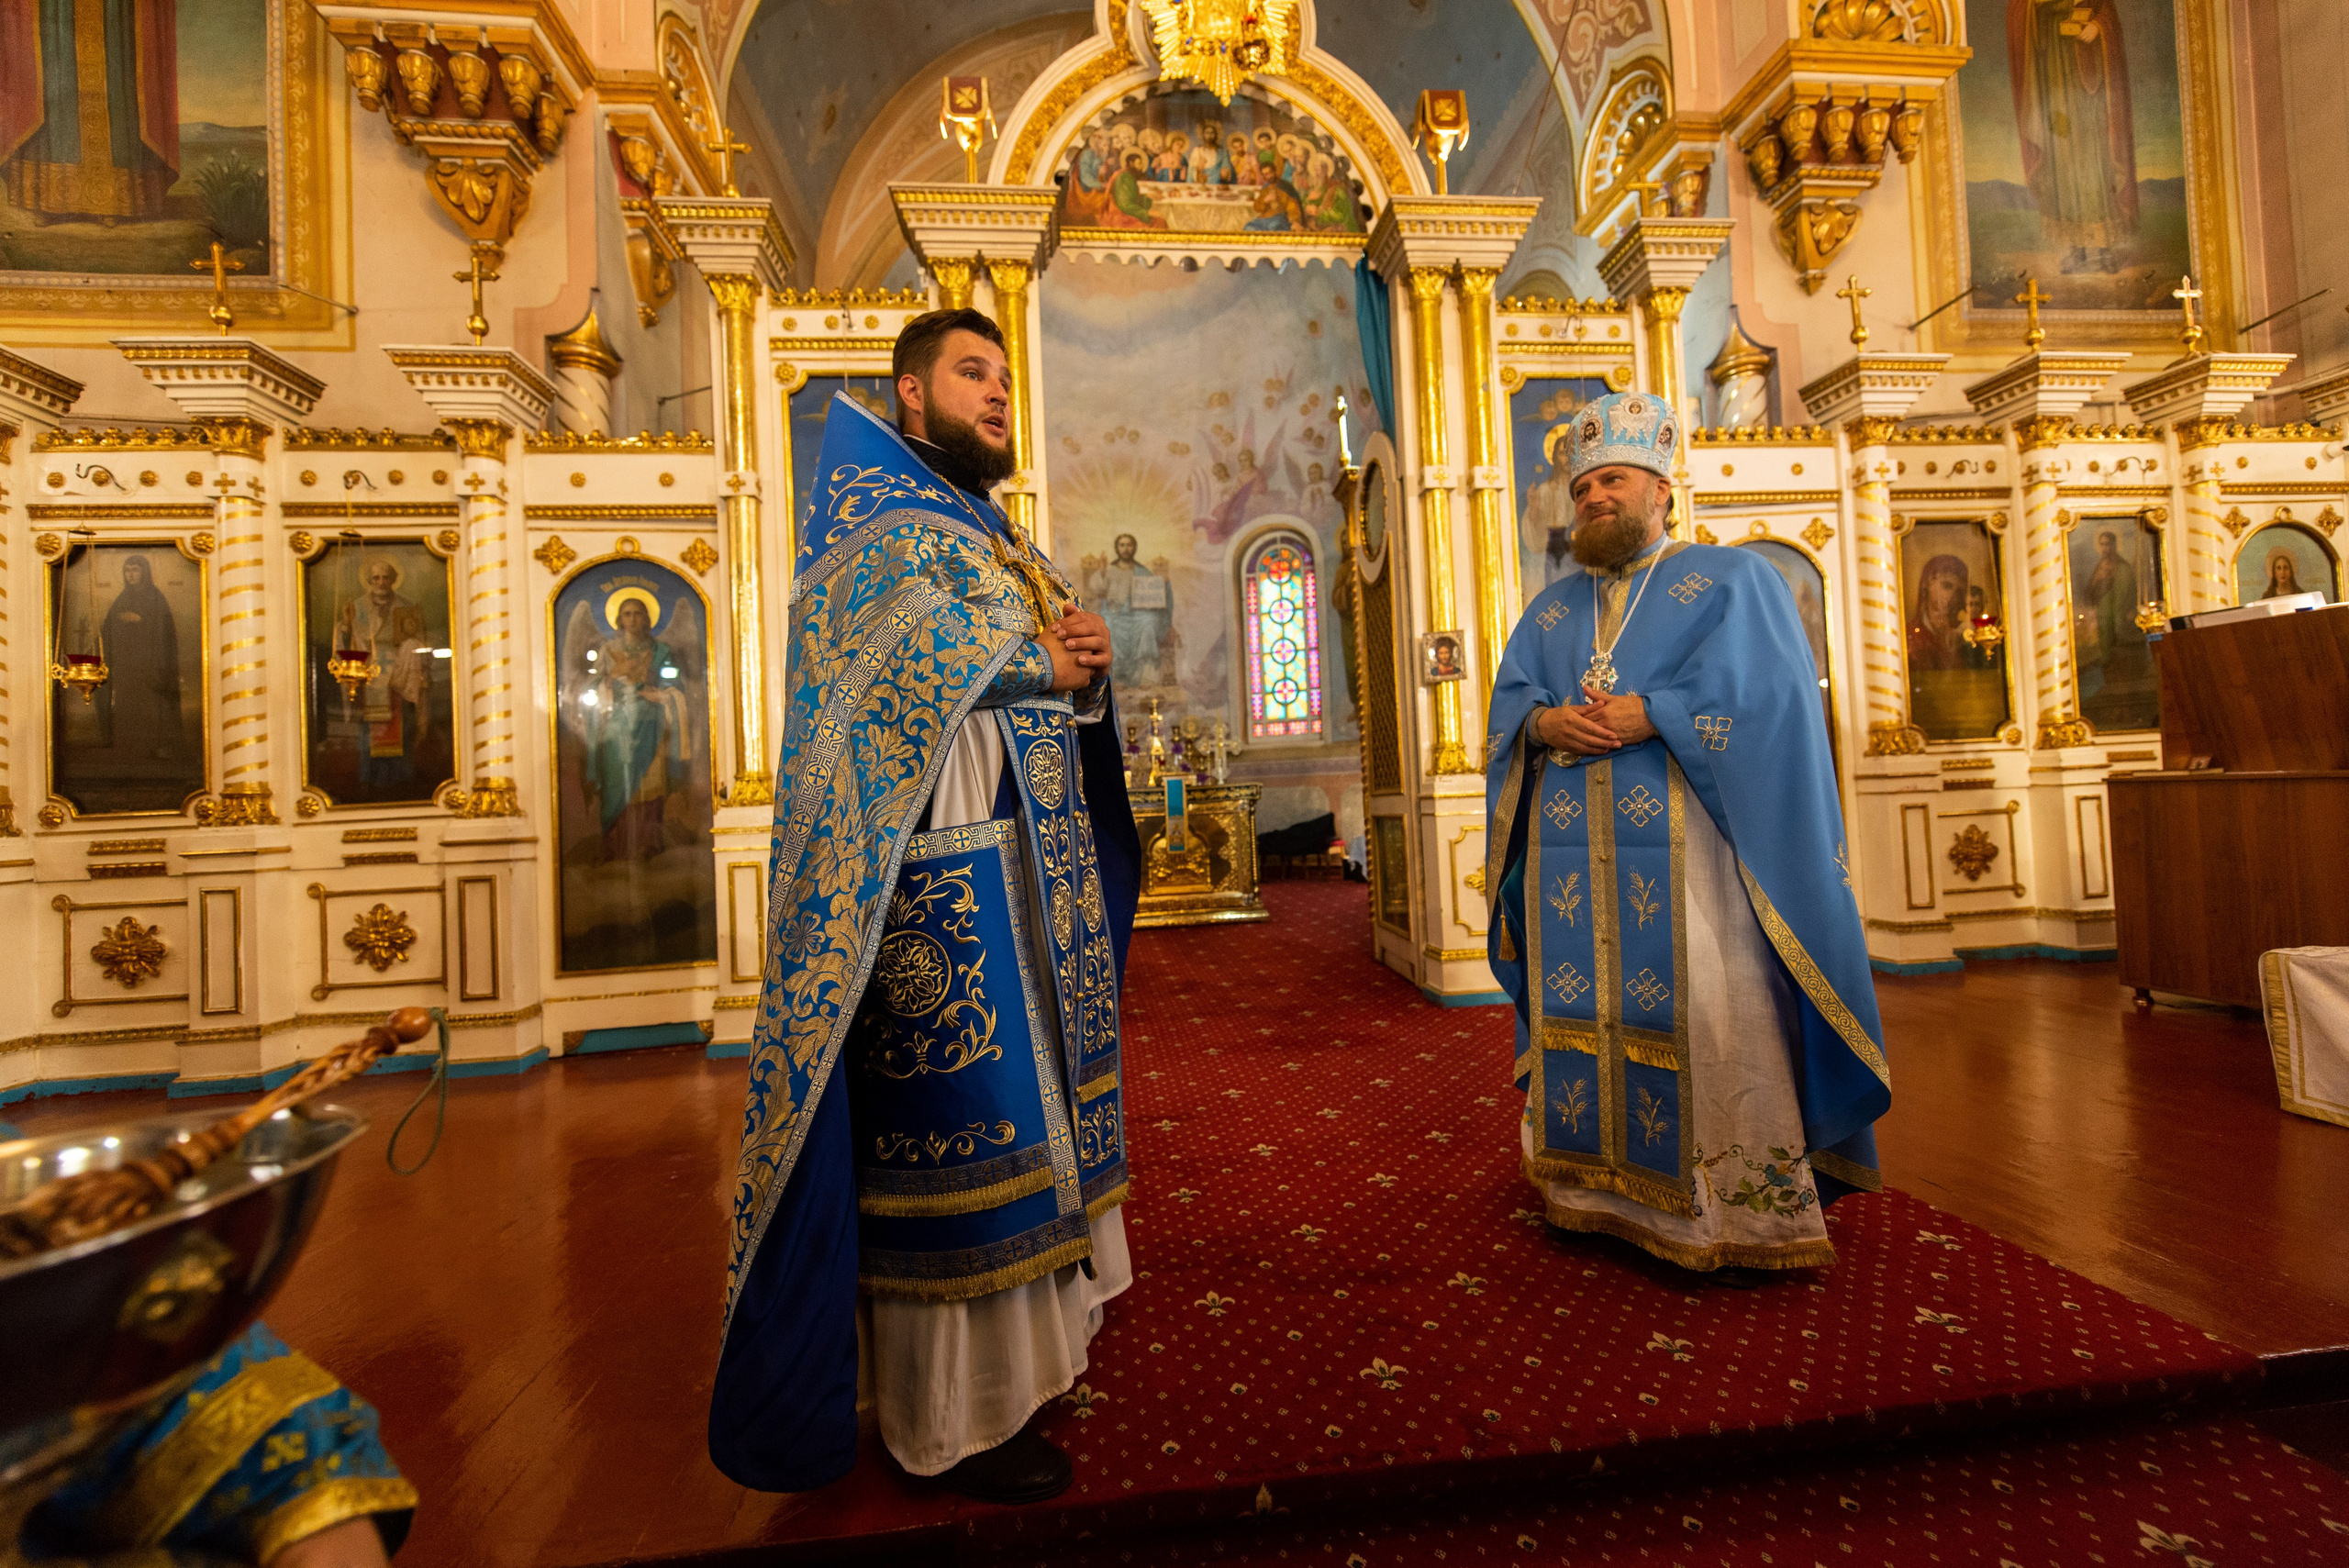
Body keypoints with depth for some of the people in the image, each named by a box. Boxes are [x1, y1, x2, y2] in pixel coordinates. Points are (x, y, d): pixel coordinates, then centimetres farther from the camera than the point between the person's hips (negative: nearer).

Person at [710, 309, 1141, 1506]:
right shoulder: (873, 501, 2)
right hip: (941, 859, -8)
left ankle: (1013, 1349, 28)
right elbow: (905, 642, -17)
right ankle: (950, 1415, 11)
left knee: (1024, 1104, 12)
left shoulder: (1002, 536, 25)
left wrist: (1088, 669, -2)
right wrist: (1038, 660, -7)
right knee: (958, 1113, -4)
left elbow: (1063, 678, 19)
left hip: (1038, 855, 9)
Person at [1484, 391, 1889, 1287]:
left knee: (1706, 1015, -5)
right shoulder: (1550, 606, 21)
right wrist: (1545, 722, -10)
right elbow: (1510, 699, 11)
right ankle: (1596, 1188, 17)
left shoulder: (1732, 580, 9)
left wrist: (1650, 715, -16)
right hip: (1569, 850, 4)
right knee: (1587, 1008, 6)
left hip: (1684, 842, -4)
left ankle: (1742, 1213, 7)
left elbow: (1757, 690, -5)